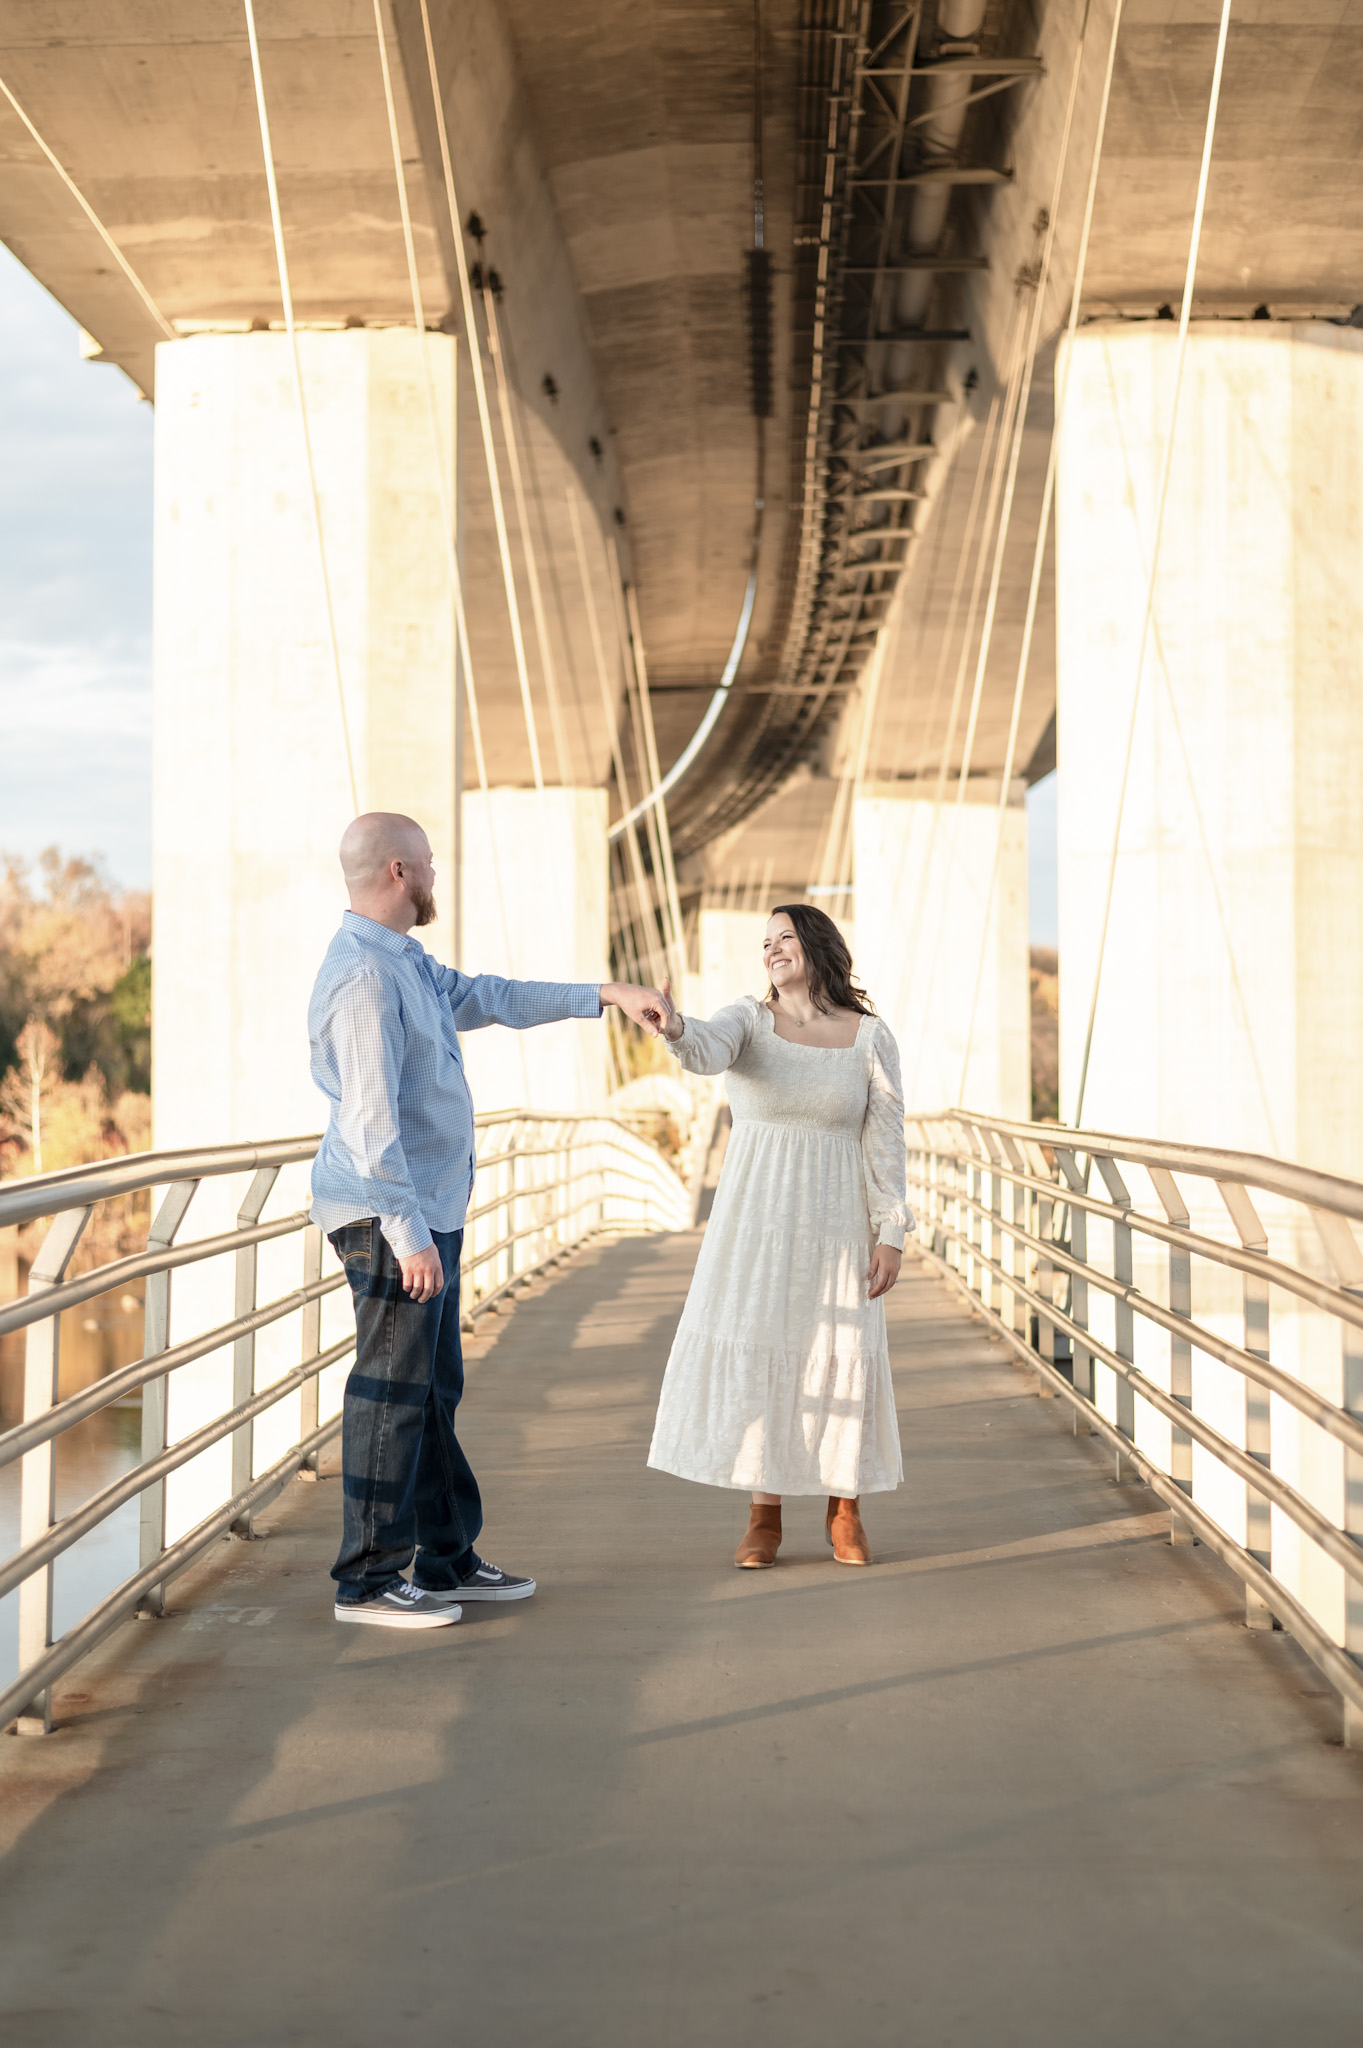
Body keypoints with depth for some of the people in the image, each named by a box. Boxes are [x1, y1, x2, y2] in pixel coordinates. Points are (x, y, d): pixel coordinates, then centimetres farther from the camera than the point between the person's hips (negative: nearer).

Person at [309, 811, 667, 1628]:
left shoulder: (408, 964, 14)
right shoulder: (365, 974, -18)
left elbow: (493, 997, 25)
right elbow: (369, 1117, -23)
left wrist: (608, 994, 21)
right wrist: (409, 1234, -24)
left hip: (429, 1212, 10)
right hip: (395, 1220, -10)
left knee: (435, 1391, 15)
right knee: (393, 1393, -4)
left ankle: (447, 1560, 24)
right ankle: (367, 1580, 5)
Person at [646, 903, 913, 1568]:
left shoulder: (870, 1037, 0)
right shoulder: (749, 1020, 0)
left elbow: (885, 1139, -1)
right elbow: (707, 1051, -23)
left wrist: (891, 1234, -6)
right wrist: (674, 1027, -47)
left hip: (836, 1220, 0)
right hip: (756, 1218, 0)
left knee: (841, 1357, 1)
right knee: (753, 1355, -2)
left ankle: (844, 1511, 20)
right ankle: (764, 1518, 9)